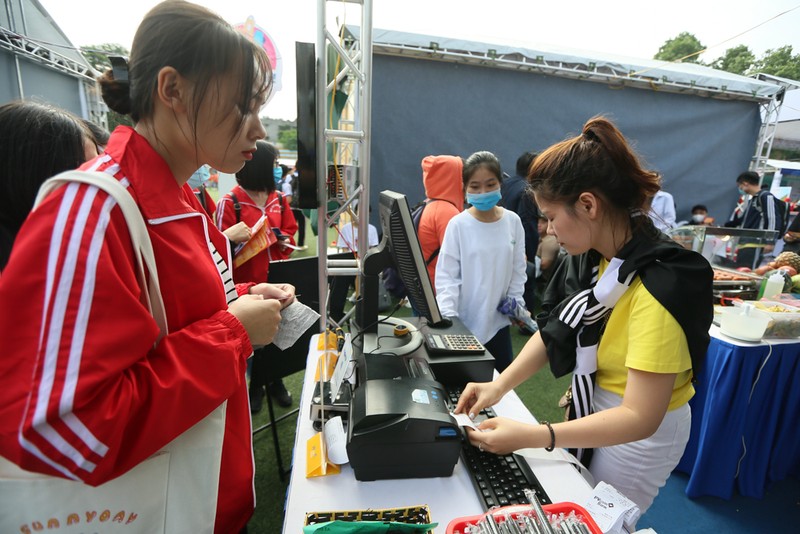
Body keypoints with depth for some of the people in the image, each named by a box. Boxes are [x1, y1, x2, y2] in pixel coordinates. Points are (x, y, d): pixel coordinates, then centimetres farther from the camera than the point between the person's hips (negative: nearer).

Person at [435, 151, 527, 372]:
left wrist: (514, 301, 5)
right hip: (464, 321, -3)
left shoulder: (513, 221, -2)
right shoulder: (458, 224, -12)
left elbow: (518, 268, 8)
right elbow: (446, 274, -13)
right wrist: (448, 315, -22)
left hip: (498, 319, 3)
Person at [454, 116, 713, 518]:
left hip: (641, 430, -6)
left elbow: (640, 417, -31)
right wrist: (500, 384, -17)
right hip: (593, 404, 6)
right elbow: (553, 330, -5)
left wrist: (531, 437, -36)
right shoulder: (589, 254, -11)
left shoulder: (659, 287, -32)